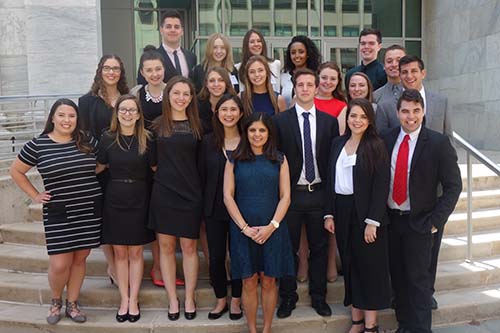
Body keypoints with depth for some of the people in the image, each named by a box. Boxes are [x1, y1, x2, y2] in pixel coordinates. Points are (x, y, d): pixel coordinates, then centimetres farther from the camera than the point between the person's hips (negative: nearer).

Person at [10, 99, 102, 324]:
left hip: (90, 211, 2)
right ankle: (55, 301, 26)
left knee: (80, 259, 9)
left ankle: (72, 304, 27)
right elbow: (15, 171, 8)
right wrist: (34, 196, 3)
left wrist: (90, 184, 5)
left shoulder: (88, 142, 2)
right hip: (58, 214, -2)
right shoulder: (37, 145, -3)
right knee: (59, 264, -4)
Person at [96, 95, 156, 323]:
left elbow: (155, 169, 0)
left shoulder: (146, 140, -4)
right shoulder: (107, 139, -2)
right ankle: (124, 300, 20)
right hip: (114, 200, 1)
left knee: (135, 252, 7)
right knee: (120, 253, 8)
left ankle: (133, 301, 19)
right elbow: (98, 167, 9)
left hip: (139, 201, -1)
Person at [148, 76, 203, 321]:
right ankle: (172, 300, 19)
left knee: (189, 247, 6)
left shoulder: (197, 126, 4)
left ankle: (189, 299, 19)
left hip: (190, 193, 0)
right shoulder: (157, 125, 3)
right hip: (163, 192, 0)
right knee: (166, 246, 5)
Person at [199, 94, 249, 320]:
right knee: (216, 257, 9)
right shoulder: (208, 141, 1)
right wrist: (205, 205, 1)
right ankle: (221, 300, 30)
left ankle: (236, 301, 29)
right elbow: (202, 176, 4)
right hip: (214, 209, 2)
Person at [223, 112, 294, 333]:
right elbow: (228, 196, -1)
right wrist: (245, 228, -9)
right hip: (243, 229, 0)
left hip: (272, 229, 1)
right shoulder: (235, 160, 5)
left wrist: (271, 226, -10)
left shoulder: (279, 160, 6)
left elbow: (285, 196, 2)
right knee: (249, 282, 5)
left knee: (268, 281, 7)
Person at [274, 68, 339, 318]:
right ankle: (288, 297, 24)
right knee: (288, 247, 8)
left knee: (319, 248, 12)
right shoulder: (280, 120, -1)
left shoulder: (329, 121, 5)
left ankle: (318, 296, 28)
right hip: (291, 193, -1)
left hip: (319, 193, 2)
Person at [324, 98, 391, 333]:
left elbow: (381, 186, -11)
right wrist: (329, 214, 3)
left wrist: (372, 221, -16)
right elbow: (331, 180, 8)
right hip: (342, 212, 5)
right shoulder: (338, 143, 7)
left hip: (365, 213, -5)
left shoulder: (376, 146, -7)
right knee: (350, 266, 12)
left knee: (369, 267, 5)